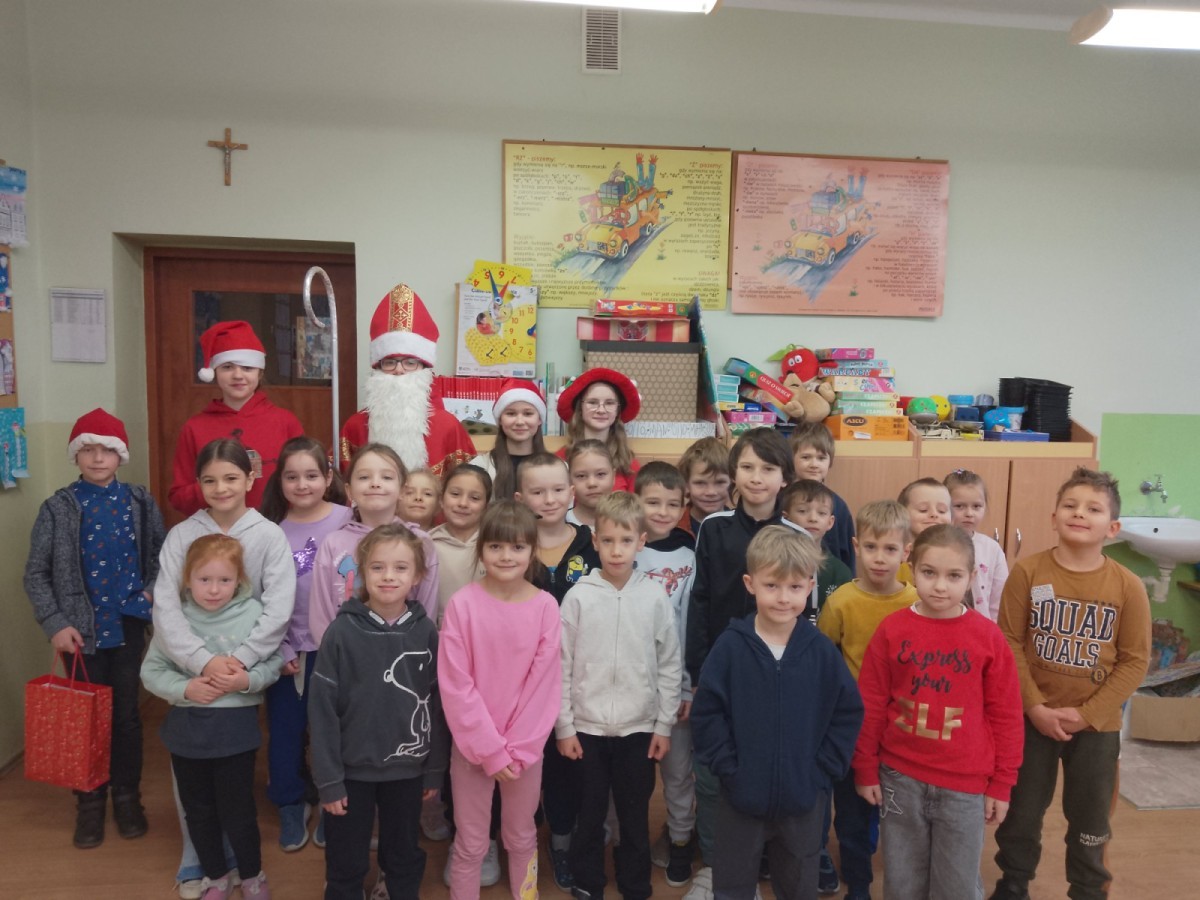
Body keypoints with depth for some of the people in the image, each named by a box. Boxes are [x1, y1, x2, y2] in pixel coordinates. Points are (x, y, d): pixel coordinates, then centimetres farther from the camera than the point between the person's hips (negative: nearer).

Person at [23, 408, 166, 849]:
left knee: (127, 714, 10)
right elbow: (36, 574, -2)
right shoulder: (58, 508, -5)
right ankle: (90, 802, 27)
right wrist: (55, 624, -10)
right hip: (82, 628, -1)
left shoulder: (140, 502, 0)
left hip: (128, 624, 1)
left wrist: (154, 591, -7)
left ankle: (127, 796, 27)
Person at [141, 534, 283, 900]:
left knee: (238, 808, 9)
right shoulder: (173, 619, -5)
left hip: (236, 726, -3)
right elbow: (151, 671, -1)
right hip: (187, 727, 3)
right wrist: (184, 688, -17)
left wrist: (248, 680, -23)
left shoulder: (253, 613, -11)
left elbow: (275, 661, -6)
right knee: (198, 809, 19)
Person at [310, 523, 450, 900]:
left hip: (408, 768, 2)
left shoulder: (426, 632, -8)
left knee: (405, 857, 21)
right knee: (345, 865, 17)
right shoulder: (342, 632, -14)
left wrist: (435, 768, 2)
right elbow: (322, 709, -11)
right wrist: (328, 778, -10)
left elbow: (437, 703, -2)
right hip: (352, 768, -1)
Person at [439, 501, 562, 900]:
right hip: (472, 746, -1)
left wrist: (516, 750, -10)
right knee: (471, 846, 12)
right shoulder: (463, 604, -13)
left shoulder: (545, 606, -9)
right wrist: (490, 750, -12)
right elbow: (455, 685, -12)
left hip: (526, 748, 1)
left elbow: (546, 684, -7)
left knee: (521, 838, 19)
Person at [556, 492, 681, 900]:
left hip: (639, 728, 0)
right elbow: (562, 666, -3)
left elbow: (670, 666, 0)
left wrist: (664, 725, 0)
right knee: (589, 816, 14)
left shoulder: (655, 597, -5)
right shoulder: (578, 596, -7)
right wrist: (563, 726, -3)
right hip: (587, 727, 0)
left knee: (636, 817, 14)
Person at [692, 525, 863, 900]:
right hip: (741, 795, -1)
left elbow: (849, 713, -2)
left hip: (804, 798, 2)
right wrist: (727, 768, -12)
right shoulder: (730, 646, -13)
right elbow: (706, 713, -9)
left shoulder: (822, 651, -8)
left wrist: (822, 772, -6)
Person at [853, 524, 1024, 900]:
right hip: (900, 778, 1)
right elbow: (870, 706, 0)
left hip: (965, 784, -1)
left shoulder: (987, 635, -7)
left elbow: (1005, 714, -1)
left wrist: (1001, 783, 1)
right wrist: (865, 769, 3)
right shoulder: (891, 629, -7)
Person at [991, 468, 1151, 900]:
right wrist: (1036, 707, -14)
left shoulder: (1128, 586, -9)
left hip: (1097, 725, 0)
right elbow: (1009, 643, -9)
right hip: (1032, 717, 0)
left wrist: (1087, 714, -12)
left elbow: (1135, 660, -7)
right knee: (1022, 812, 15)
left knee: (1090, 821, 17)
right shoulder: (1027, 572, -11)